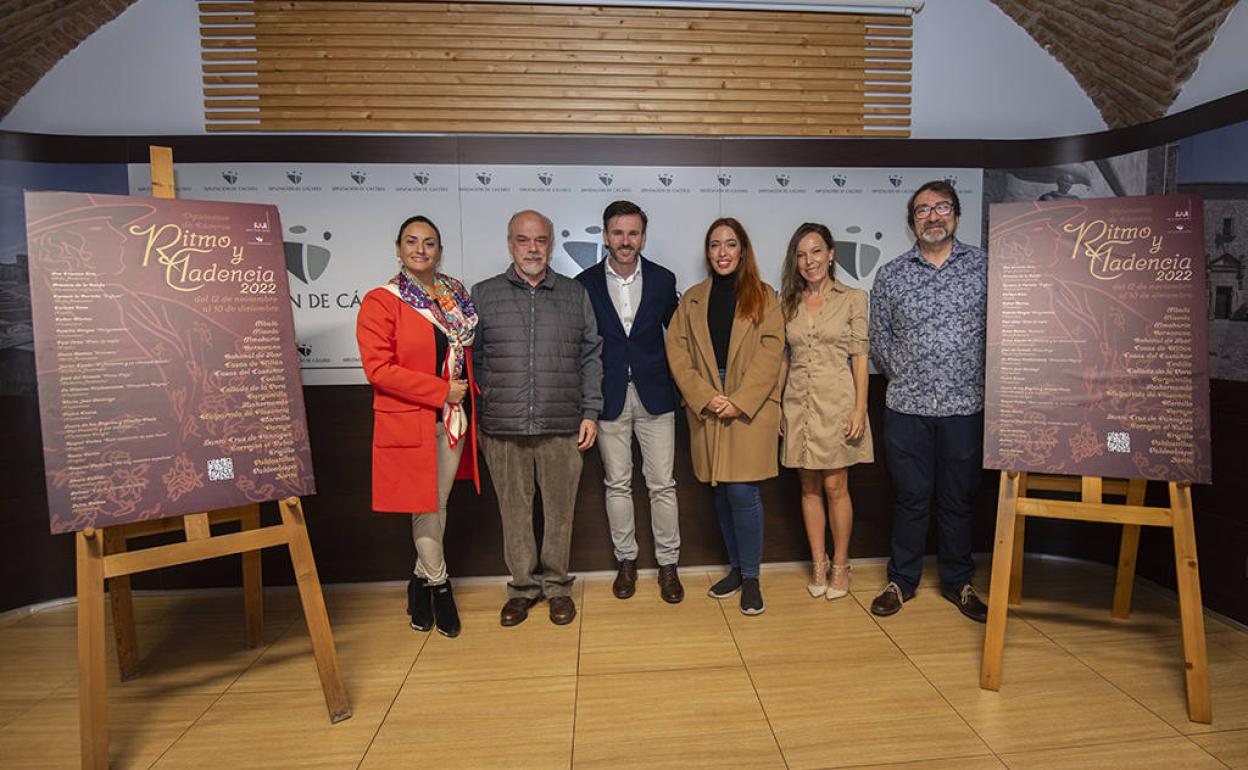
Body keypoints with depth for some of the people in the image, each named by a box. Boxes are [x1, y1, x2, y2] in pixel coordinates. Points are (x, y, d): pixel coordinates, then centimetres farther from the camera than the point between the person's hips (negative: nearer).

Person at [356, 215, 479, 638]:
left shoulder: (457, 295, 9)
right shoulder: (380, 301, -7)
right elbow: (379, 369, -14)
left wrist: (470, 392, 5)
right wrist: (441, 390, -16)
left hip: (454, 417, 5)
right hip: (409, 421, -4)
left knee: (437, 505, 13)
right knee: (426, 507, 5)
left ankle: (422, 579, 33)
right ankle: (439, 585, 25)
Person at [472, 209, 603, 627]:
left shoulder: (575, 294, 9)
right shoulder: (483, 295, 7)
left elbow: (590, 357, 10)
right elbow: (473, 360, 9)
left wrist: (590, 412, 3)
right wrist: (480, 415, 4)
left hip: (562, 428, 0)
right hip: (503, 429, 0)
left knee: (560, 509, 7)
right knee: (514, 510, 9)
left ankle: (557, 585, 25)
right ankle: (522, 586, 26)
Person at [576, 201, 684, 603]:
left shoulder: (663, 280, 2)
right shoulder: (585, 283, -1)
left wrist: (674, 381, 5)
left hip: (654, 394, 0)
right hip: (609, 397, 0)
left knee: (662, 485, 4)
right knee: (617, 484, 10)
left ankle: (668, 563, 19)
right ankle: (626, 560, 26)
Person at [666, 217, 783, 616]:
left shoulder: (763, 296, 4)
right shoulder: (692, 299, 12)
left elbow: (770, 354, -5)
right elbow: (677, 353, 3)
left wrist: (739, 402, -14)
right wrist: (705, 397, -9)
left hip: (751, 410, -3)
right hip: (707, 412, 3)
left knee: (742, 491, -9)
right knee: (722, 493, 10)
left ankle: (750, 577, 8)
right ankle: (736, 568, 26)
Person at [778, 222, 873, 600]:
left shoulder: (853, 298, 0)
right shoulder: (788, 303, 10)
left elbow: (860, 357, -3)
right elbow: (783, 358, 12)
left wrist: (860, 409, -10)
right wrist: (776, 404, 6)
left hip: (837, 402, -3)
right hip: (799, 403, 3)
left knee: (835, 486, 1)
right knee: (809, 487, 9)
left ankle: (840, 565, 17)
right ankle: (818, 564, 21)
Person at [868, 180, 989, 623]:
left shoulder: (983, 266, 3)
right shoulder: (891, 276, 4)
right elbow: (880, 340, 9)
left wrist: (976, 380, 3)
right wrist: (906, 379, 5)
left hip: (964, 405, 0)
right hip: (907, 407, 0)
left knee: (958, 499, 11)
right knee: (911, 498, 9)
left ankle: (958, 583, 28)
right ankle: (901, 581, 24)